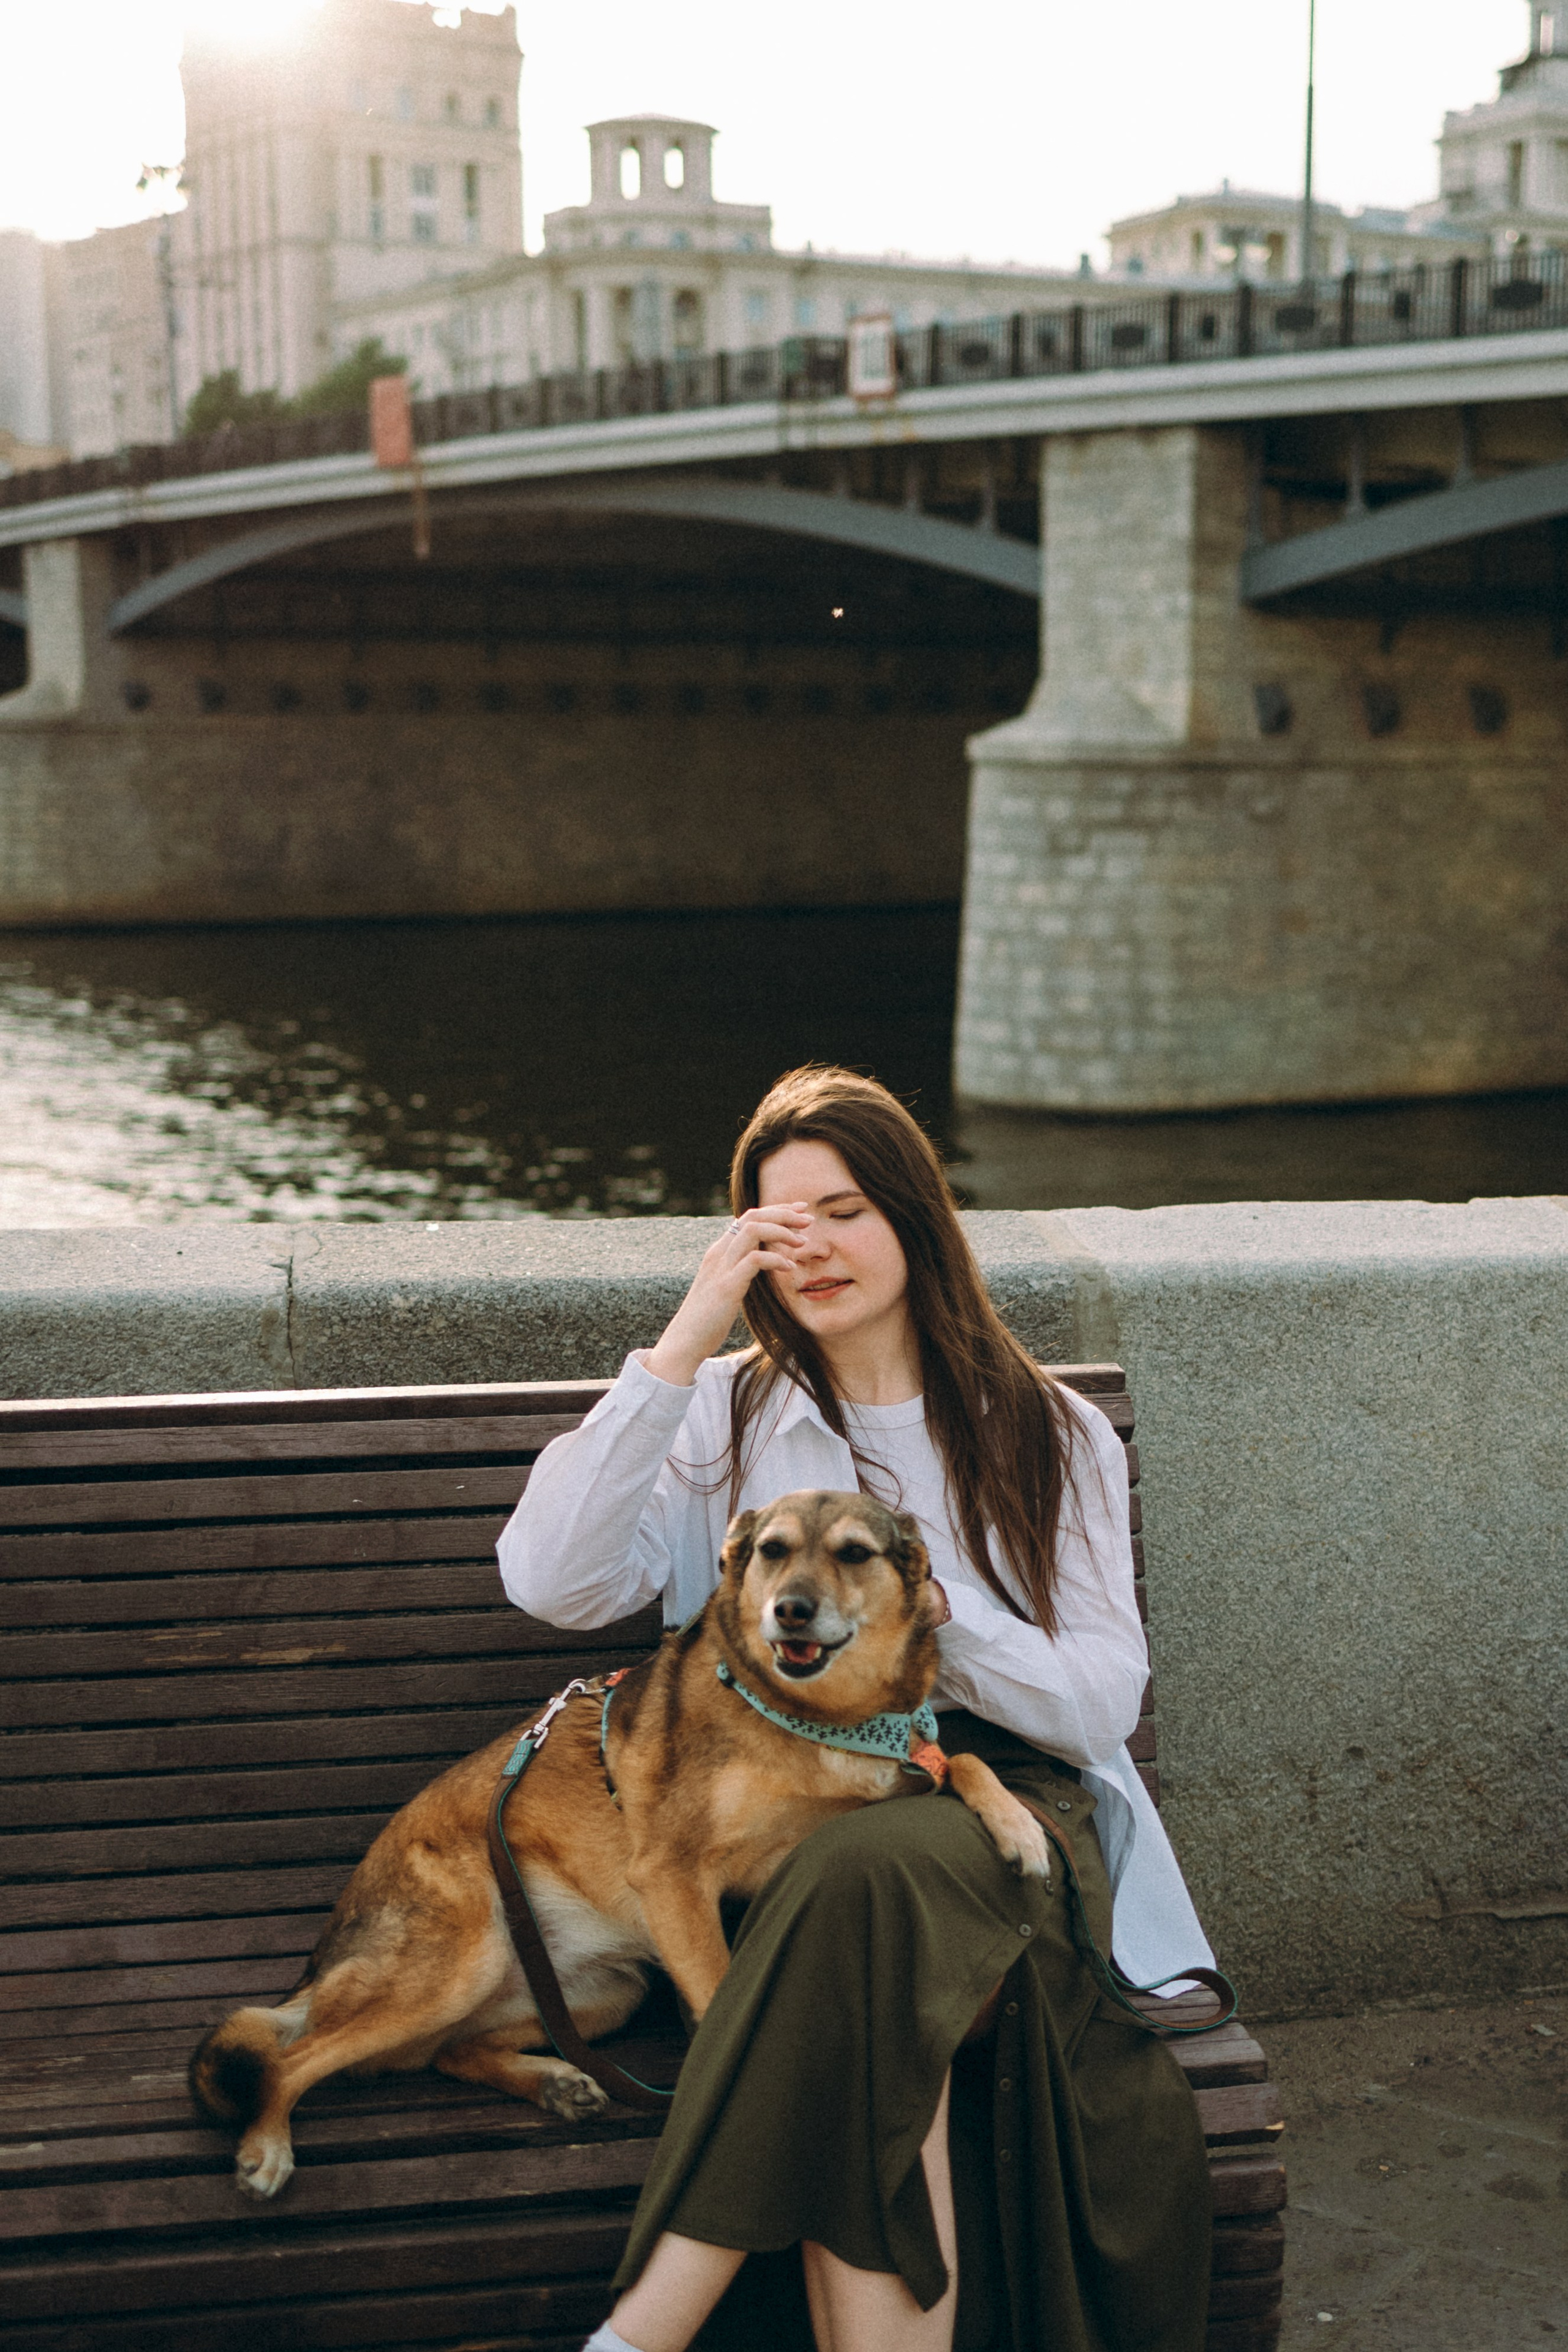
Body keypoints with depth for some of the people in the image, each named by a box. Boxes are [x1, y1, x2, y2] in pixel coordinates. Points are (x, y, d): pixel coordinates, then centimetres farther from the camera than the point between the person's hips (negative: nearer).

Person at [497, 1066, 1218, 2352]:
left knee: (868, 1873, -37)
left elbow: (1099, 1707, 4)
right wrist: (685, 1341, -8)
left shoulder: (1049, 1437, 12)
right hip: (787, 1815, 1)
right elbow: (551, 1583, -6)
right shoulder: (725, 1413, 12)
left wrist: (919, 1604, -10)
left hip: (1002, 1809, -1)